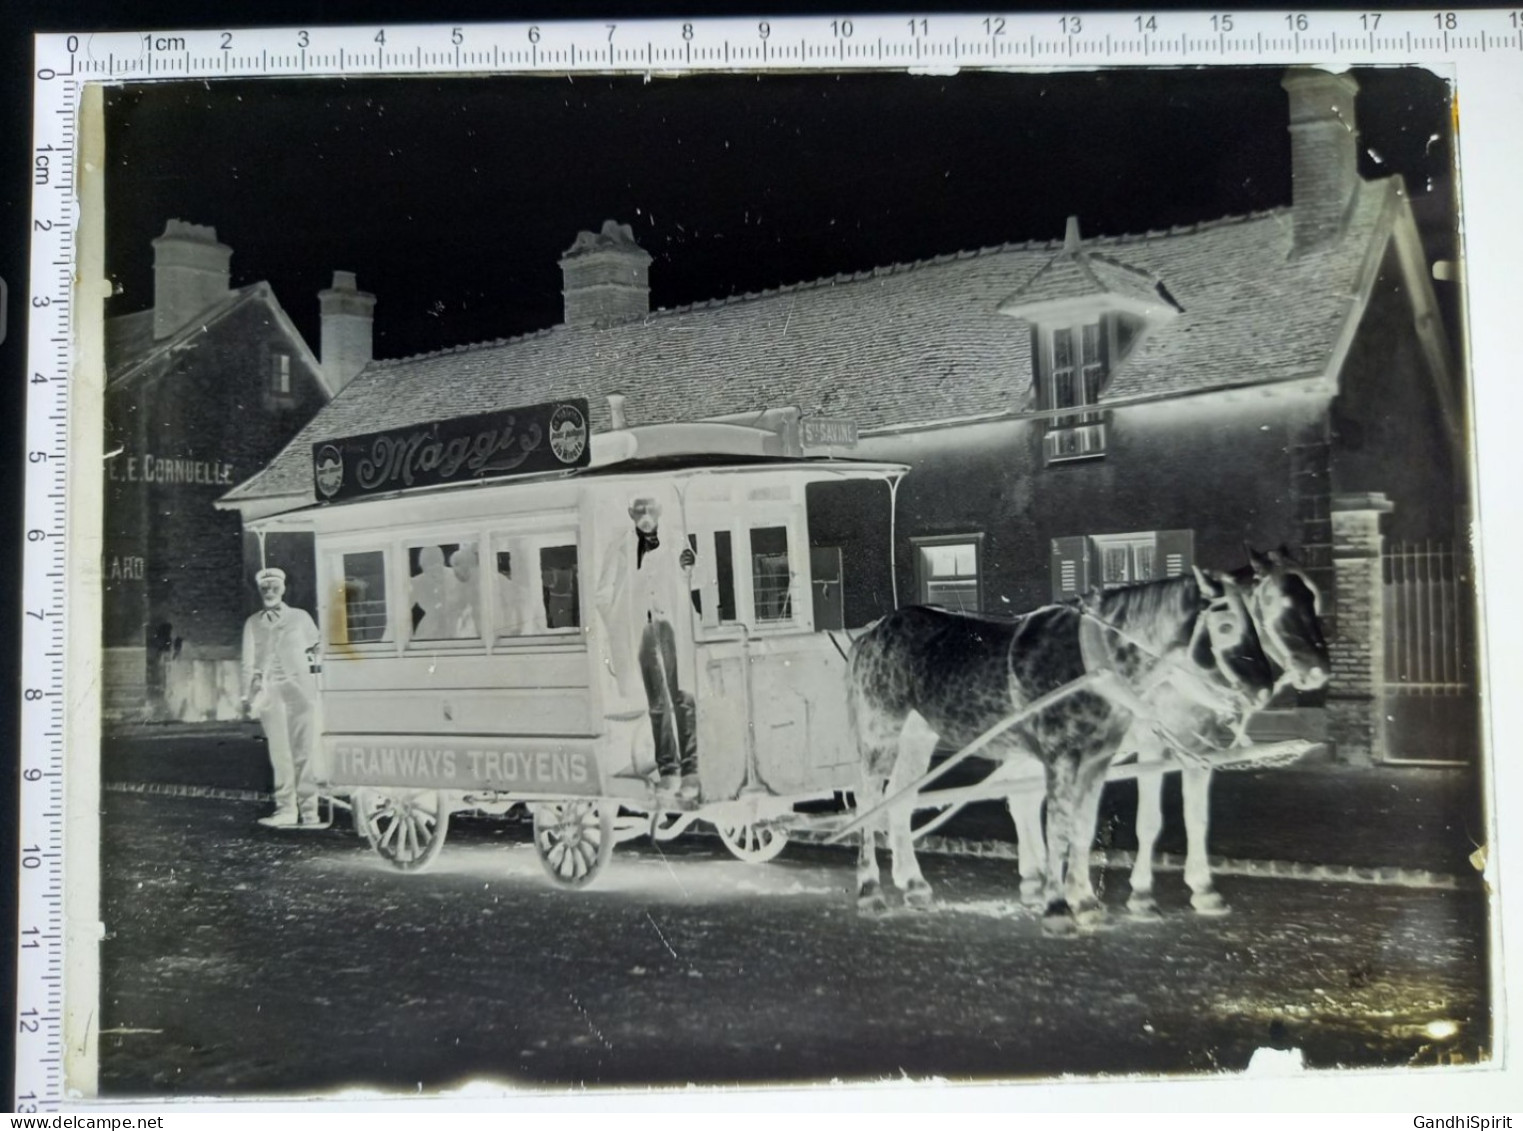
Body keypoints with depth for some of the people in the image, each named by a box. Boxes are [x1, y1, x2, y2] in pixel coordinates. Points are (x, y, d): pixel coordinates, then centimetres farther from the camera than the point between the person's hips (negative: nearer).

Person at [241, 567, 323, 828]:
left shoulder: (300, 617, 12)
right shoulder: (253, 624, 15)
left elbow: (318, 646, 21)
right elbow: (248, 662, 13)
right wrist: (247, 695, 8)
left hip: (299, 688, -1)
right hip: (268, 691, 1)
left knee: (304, 750, -6)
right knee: (279, 752, -1)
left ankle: (309, 810, -6)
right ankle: (286, 809, 2)